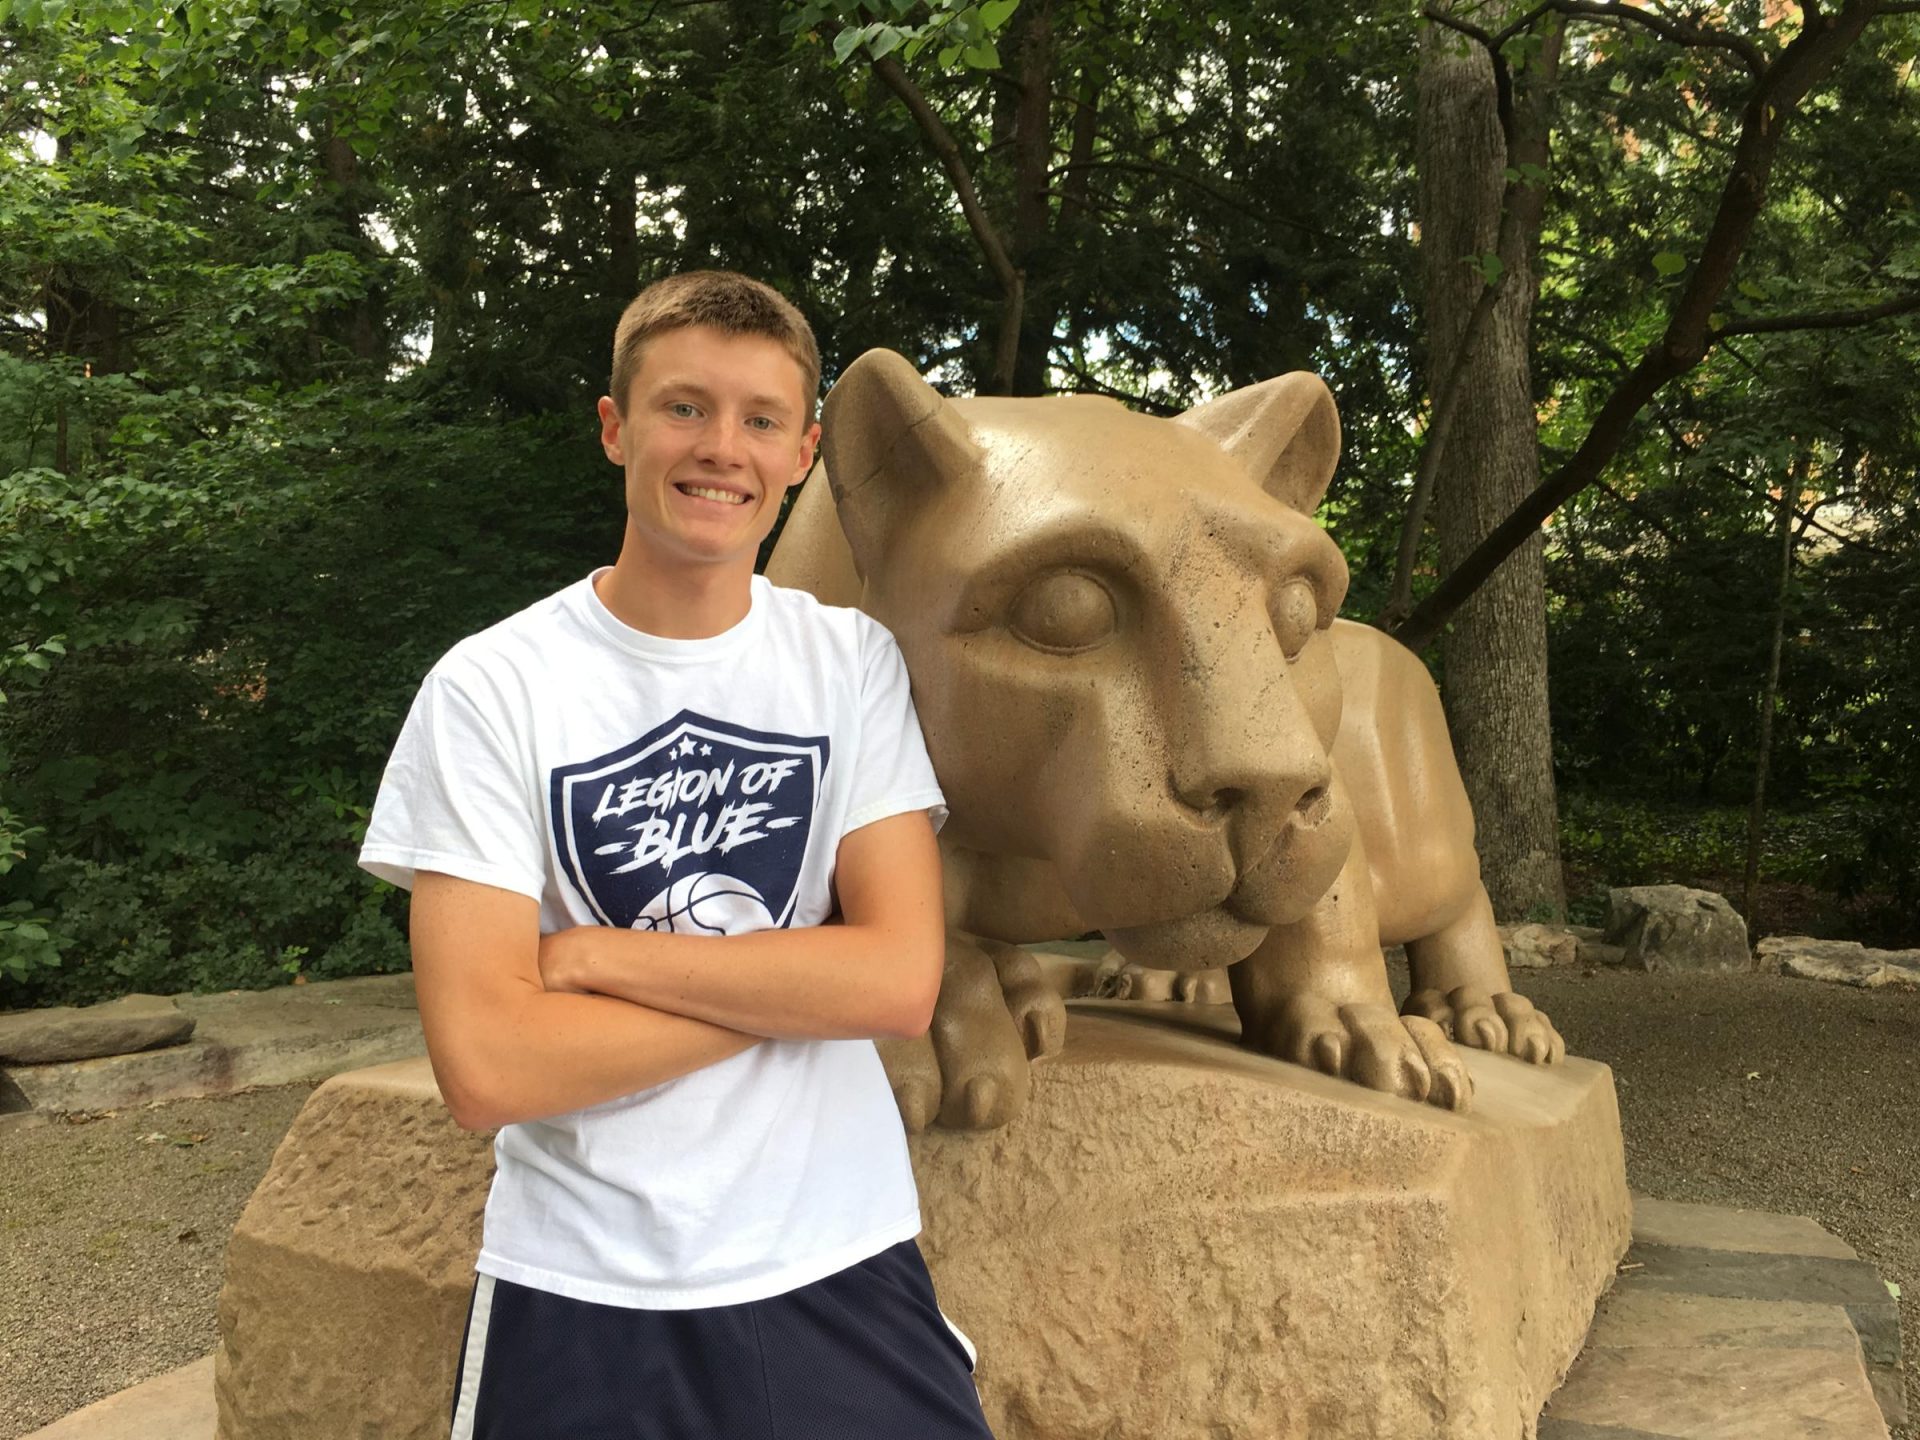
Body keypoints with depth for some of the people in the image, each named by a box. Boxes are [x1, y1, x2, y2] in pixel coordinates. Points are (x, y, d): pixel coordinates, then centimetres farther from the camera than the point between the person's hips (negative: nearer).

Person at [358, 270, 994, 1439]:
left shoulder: (856, 663, -3)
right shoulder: (491, 688, -10)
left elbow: (901, 981, -11)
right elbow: (487, 1068, -17)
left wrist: (596, 955, -15)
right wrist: (798, 983, -14)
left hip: (841, 1265, 2)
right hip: (583, 1296, -1)